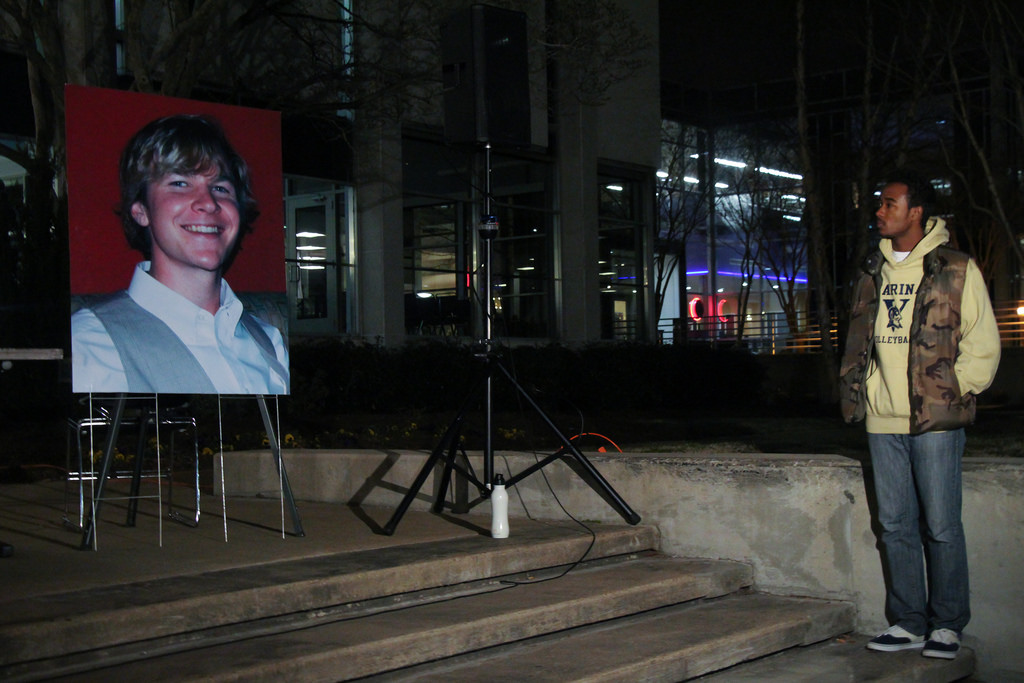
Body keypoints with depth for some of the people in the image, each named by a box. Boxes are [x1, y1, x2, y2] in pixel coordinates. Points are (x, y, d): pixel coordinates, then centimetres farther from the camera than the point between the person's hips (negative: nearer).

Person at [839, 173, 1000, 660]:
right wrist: (859, 391, 8)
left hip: (935, 419, -5)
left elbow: (982, 346, -1)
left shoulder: (956, 271, -1)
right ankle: (907, 623, 16)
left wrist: (952, 393, -8)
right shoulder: (872, 275, 15)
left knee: (941, 526, -2)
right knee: (896, 524, 8)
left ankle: (946, 625, 10)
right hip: (882, 419, 5)